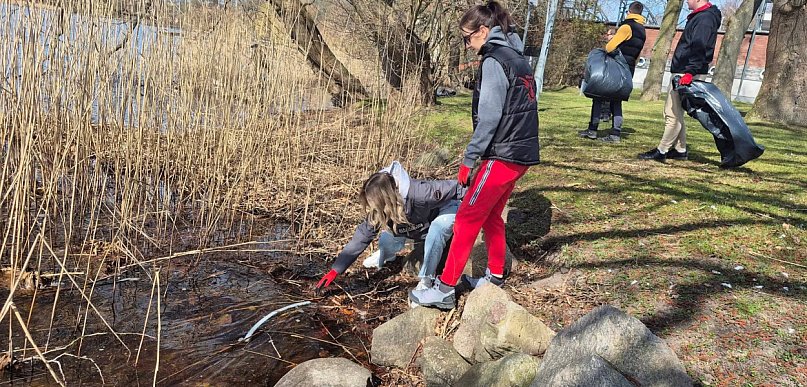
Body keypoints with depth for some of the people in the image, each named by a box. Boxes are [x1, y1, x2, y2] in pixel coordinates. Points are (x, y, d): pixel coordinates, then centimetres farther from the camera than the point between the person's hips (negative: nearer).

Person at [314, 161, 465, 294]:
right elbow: (361, 238, -19)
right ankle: (385, 256, 21)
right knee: (386, 242, -15)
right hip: (419, 227, 5)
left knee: (435, 232, -37)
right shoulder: (377, 212, -22)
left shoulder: (419, 193, -42)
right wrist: (334, 271, -22)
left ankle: (426, 280, -17)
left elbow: (454, 189, -33)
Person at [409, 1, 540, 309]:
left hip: (503, 155, -9)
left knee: (467, 218, -6)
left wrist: (468, 159, -15)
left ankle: (444, 290, -2)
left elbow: (489, 117, -19)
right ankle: (495, 277, 28)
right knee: (491, 215, 19)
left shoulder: (494, 61, -12)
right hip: (522, 153, 9)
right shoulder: (518, 59, 16)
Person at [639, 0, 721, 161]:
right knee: (675, 113, 15)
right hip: (681, 73, 11)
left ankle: (661, 151, -5)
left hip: (687, 75, -11)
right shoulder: (698, 17, 20)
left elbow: (699, 48, -25)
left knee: (672, 113, -8)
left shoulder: (705, 18, -13)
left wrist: (690, 72, -34)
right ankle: (680, 150, 20)